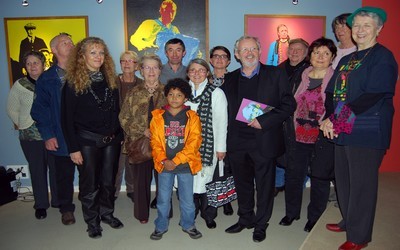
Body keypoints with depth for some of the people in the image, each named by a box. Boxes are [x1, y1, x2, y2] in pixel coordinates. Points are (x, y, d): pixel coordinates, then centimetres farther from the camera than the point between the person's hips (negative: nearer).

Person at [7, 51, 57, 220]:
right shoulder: (19, 85, 3)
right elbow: (12, 109, 11)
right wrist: (21, 124, 4)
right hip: (30, 136, 1)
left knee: (56, 168, 6)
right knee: (37, 170, 9)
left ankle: (58, 201, 23)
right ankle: (40, 204, 23)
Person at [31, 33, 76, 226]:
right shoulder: (46, 79, 3)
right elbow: (40, 109, 2)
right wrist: (47, 135, -5)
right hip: (60, 138, 0)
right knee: (64, 175, 13)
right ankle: (66, 208, 32)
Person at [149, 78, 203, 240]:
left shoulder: (192, 117, -5)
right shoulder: (158, 116, 0)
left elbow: (194, 143, -11)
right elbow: (155, 142, -1)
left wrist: (176, 161, -16)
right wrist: (163, 161, -14)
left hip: (185, 165, -1)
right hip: (164, 165, 1)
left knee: (187, 199, 13)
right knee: (163, 199, 13)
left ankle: (188, 225, 33)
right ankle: (161, 226, 32)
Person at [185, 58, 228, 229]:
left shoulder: (216, 93, -1)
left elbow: (221, 122, -3)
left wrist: (221, 147, -5)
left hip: (208, 144, -3)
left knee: (205, 179, 2)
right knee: (189, 180, 7)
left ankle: (208, 215, 24)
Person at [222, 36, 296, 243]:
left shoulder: (275, 74, -1)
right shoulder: (229, 79, 9)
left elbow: (289, 104, -6)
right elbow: (225, 109, 10)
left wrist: (263, 121, -16)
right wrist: (224, 141, 0)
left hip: (264, 142, -3)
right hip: (237, 142, 3)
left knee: (264, 185, 10)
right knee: (242, 184, 17)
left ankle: (261, 224, 30)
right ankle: (245, 219, 37)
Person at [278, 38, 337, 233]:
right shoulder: (299, 77, 7)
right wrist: (290, 131, 3)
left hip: (322, 137, -3)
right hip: (297, 136, 3)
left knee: (320, 178, 10)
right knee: (293, 174, 12)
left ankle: (315, 217, 30)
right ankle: (291, 212, 32)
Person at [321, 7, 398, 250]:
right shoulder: (346, 60, 16)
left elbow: (372, 97, -19)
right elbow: (331, 93, 11)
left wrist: (337, 120, -18)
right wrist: (330, 119, -6)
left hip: (367, 133, -7)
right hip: (342, 132, 8)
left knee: (361, 185, 2)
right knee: (343, 180, 17)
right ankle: (348, 222, 37)